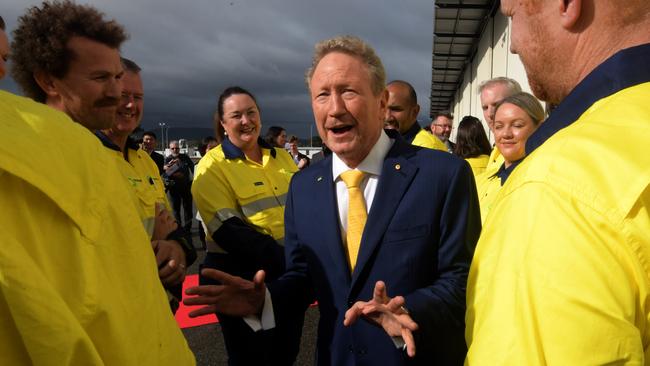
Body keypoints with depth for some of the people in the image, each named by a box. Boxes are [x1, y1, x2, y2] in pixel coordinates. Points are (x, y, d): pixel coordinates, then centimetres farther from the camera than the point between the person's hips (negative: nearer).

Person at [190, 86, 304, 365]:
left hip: (291, 275, 6)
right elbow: (228, 230, -19)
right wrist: (283, 259, -27)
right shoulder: (213, 167, -10)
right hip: (242, 279, -5)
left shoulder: (281, 157, 8)